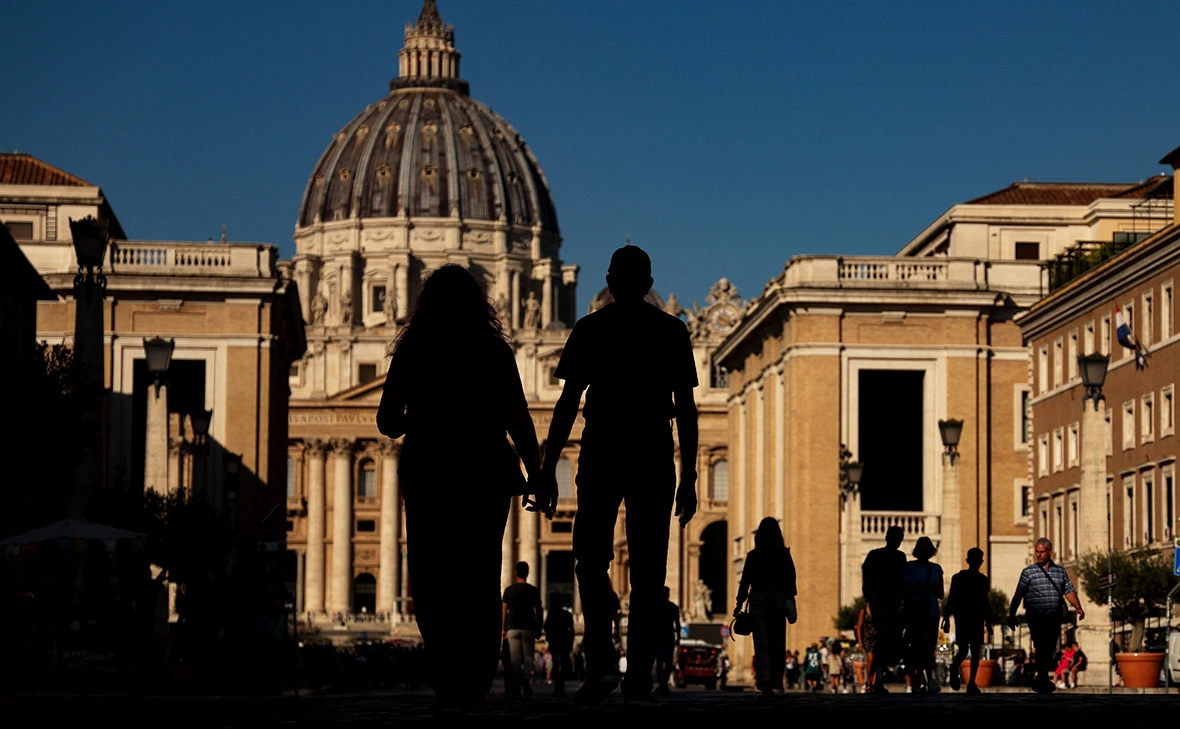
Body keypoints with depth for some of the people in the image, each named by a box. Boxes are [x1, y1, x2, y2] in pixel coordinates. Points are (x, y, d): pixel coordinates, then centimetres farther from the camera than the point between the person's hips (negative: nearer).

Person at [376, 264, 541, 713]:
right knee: (481, 579, 11)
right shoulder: (495, 351, 2)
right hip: (486, 474, 1)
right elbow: (519, 422, -1)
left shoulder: (411, 351, 1)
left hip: (427, 474, -1)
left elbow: (387, 421, 0)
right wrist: (536, 475, 6)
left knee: (432, 578, 1)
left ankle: (449, 681, -14)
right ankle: (476, 683, 12)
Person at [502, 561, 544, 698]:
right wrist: (539, 629, 10)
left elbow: (504, 611, 3)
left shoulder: (508, 590, 3)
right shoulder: (533, 590, 0)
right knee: (528, 656, 5)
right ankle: (526, 679, -18)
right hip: (529, 628, -1)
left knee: (515, 658, 2)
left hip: (512, 628, 1)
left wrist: (503, 629, 9)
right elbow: (538, 611, 2)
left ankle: (516, 686, -2)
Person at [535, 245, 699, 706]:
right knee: (647, 571, 5)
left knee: (592, 561, 6)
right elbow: (686, 408, 4)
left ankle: (600, 663, -10)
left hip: (602, 453, -1)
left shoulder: (590, 328, 3)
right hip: (654, 456, 1)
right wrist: (688, 477, 8)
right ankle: (639, 676, 2)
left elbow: (568, 403, -1)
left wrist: (548, 469, 2)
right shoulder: (671, 331, 7)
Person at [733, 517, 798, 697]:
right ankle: (776, 682, 10)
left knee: (761, 644, -3)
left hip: (758, 601, -1)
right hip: (779, 601, 1)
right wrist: (790, 602, 8)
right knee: (778, 644, 10)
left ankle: (764, 682, -15)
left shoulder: (753, 556, -1)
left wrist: (739, 605, 4)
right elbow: (791, 581, 2)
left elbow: (745, 581, -1)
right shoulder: (784, 555, 2)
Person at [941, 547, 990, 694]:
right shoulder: (958, 578, 2)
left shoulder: (983, 580, 11)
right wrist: (947, 618, -5)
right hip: (962, 618, -3)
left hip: (977, 619, 3)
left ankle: (971, 683, 0)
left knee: (976, 650, -3)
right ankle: (954, 669, 19)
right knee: (963, 650, -11)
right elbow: (951, 599, 1)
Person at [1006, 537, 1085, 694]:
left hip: (1054, 619, 4)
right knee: (1041, 649, -11)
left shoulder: (1060, 571, 12)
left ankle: (1041, 680, 22)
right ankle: (1044, 681, -7)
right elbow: (1018, 595, 0)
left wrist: (1078, 608, -6)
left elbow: (1069, 592, 9)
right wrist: (1011, 615, -5)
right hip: (1036, 619, -4)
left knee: (1050, 651, 8)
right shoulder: (1028, 572, 2)